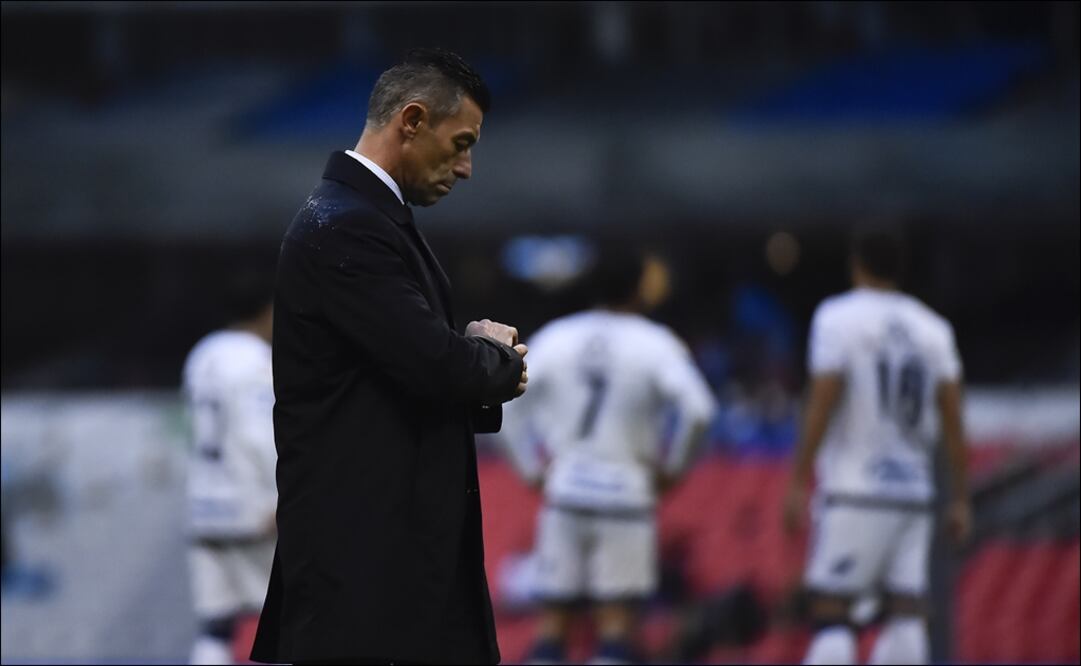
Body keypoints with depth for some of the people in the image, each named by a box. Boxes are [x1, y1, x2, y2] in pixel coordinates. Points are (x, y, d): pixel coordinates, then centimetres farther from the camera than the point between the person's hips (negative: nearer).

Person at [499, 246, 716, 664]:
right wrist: (672, 466, -2)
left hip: (564, 487, 3)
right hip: (625, 487, -3)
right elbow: (696, 407, -16)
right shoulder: (654, 344, -5)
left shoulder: (555, 337, 5)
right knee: (616, 615, -1)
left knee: (553, 615, 6)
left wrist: (531, 467, 10)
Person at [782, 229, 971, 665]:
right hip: (914, 493, 4)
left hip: (854, 493, -4)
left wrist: (798, 484, -7)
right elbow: (952, 419, 7)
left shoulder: (837, 318, -3)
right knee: (906, 616, 1)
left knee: (830, 614, -4)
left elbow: (821, 405, -9)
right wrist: (960, 500, 11)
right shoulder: (932, 329, 10)